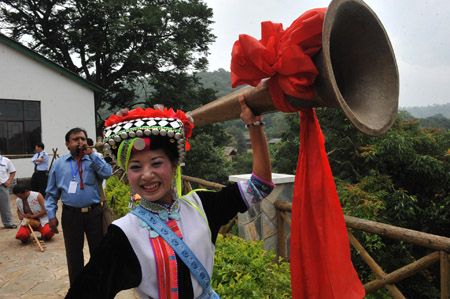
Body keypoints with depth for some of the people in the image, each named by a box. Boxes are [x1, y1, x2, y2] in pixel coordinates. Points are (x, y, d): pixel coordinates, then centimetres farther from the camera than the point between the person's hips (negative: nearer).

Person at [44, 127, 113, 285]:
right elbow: (51, 193, 8)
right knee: (73, 254, 13)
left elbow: (107, 173, -16)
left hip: (94, 213, -1)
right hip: (71, 214, 1)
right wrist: (51, 215, 1)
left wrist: (91, 154, -15)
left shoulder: (94, 160, 5)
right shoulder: (59, 164, 7)